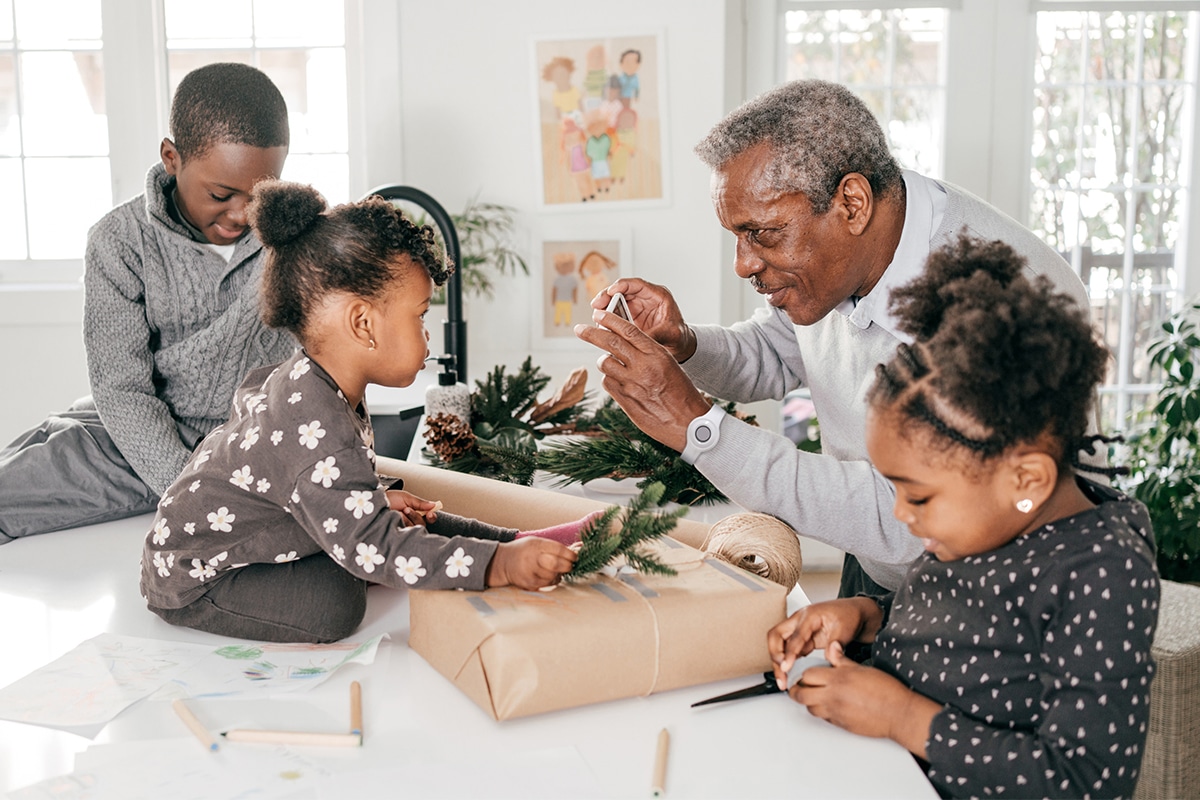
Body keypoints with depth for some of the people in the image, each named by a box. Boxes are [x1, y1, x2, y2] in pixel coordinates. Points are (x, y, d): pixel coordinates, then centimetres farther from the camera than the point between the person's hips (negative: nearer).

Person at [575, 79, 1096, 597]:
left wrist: (696, 425, -33)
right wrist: (682, 347, -10)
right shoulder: (827, 253, -6)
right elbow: (774, 358, 13)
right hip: (872, 570, 6)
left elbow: (904, 521, -34)